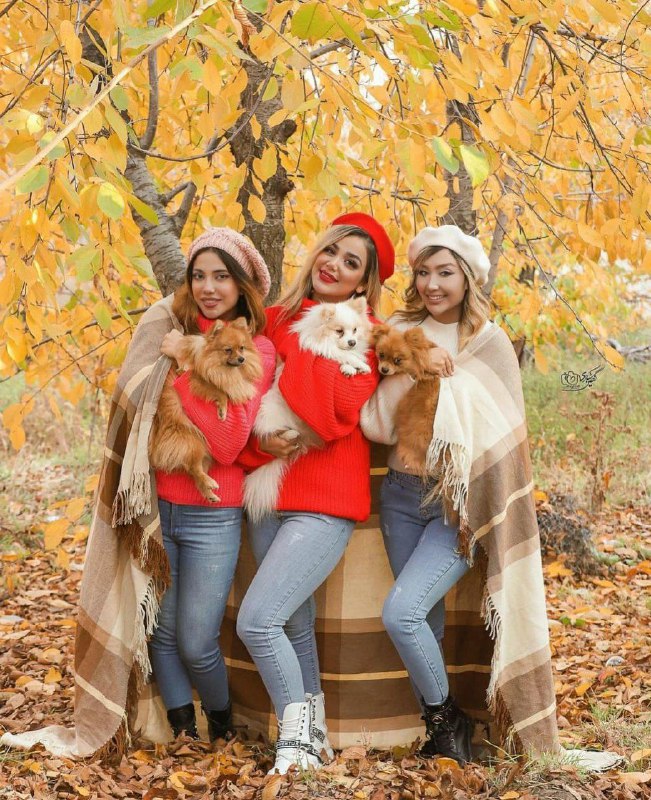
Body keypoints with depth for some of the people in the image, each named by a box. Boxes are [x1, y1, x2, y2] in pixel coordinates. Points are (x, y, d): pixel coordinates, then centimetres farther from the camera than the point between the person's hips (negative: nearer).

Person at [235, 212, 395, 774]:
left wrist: (306, 342, -12)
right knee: (294, 627, 13)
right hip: (269, 495, 5)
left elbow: (340, 411, -18)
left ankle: (297, 737, 0)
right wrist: (260, 440, -7)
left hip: (325, 503, -5)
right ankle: (312, 734, 28)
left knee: (257, 620, -17)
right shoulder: (275, 320, 9)